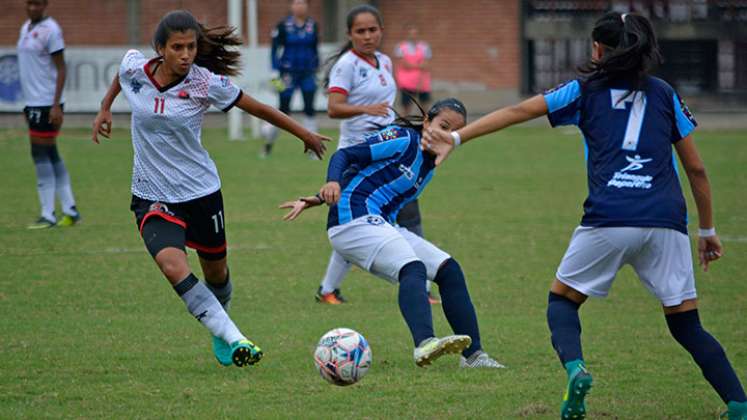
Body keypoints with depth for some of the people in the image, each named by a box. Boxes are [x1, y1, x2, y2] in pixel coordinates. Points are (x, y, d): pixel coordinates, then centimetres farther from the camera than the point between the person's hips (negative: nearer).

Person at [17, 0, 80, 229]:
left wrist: (56, 105, -18)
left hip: (47, 103, -9)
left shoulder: (50, 30, -11)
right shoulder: (26, 28, 15)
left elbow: (61, 68, -13)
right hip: (34, 102, 9)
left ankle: (48, 215, -5)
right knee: (50, 155, 11)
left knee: (41, 155, -8)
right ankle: (70, 210, 15)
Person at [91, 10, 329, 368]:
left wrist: (305, 134, 6)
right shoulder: (134, 68, -10)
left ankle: (220, 333, 47)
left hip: (201, 191, 0)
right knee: (173, 266, -27)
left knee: (216, 273, 15)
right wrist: (104, 109, 24)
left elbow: (258, 109, -3)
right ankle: (233, 339, -27)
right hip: (153, 198, 0)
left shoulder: (206, 84, -15)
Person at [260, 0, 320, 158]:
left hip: (308, 73, 3)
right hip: (288, 72, -3)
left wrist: (317, 70, 14)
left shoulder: (313, 26, 5)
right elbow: (274, 50, -3)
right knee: (283, 110, -1)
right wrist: (275, 74, -8)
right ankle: (268, 143, 16)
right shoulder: (283, 26, -5)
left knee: (309, 109, -4)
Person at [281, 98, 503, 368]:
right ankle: (424, 344, -53)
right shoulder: (404, 139, -6)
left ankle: (473, 355, 2)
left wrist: (317, 200, 15)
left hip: (382, 227, 9)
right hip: (355, 220, -9)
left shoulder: (428, 164, 19)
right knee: (413, 269, -31)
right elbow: (345, 155, -13)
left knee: (449, 270, 3)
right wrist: (333, 183, -33)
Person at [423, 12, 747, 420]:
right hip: (667, 224, 2)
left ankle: (575, 367, -12)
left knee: (562, 299, 18)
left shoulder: (585, 90, 12)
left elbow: (518, 112, 4)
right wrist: (708, 229, 27)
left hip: (609, 220, -2)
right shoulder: (664, 94, 17)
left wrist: (456, 138, 5)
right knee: (687, 326, 11)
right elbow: (696, 168, 17)